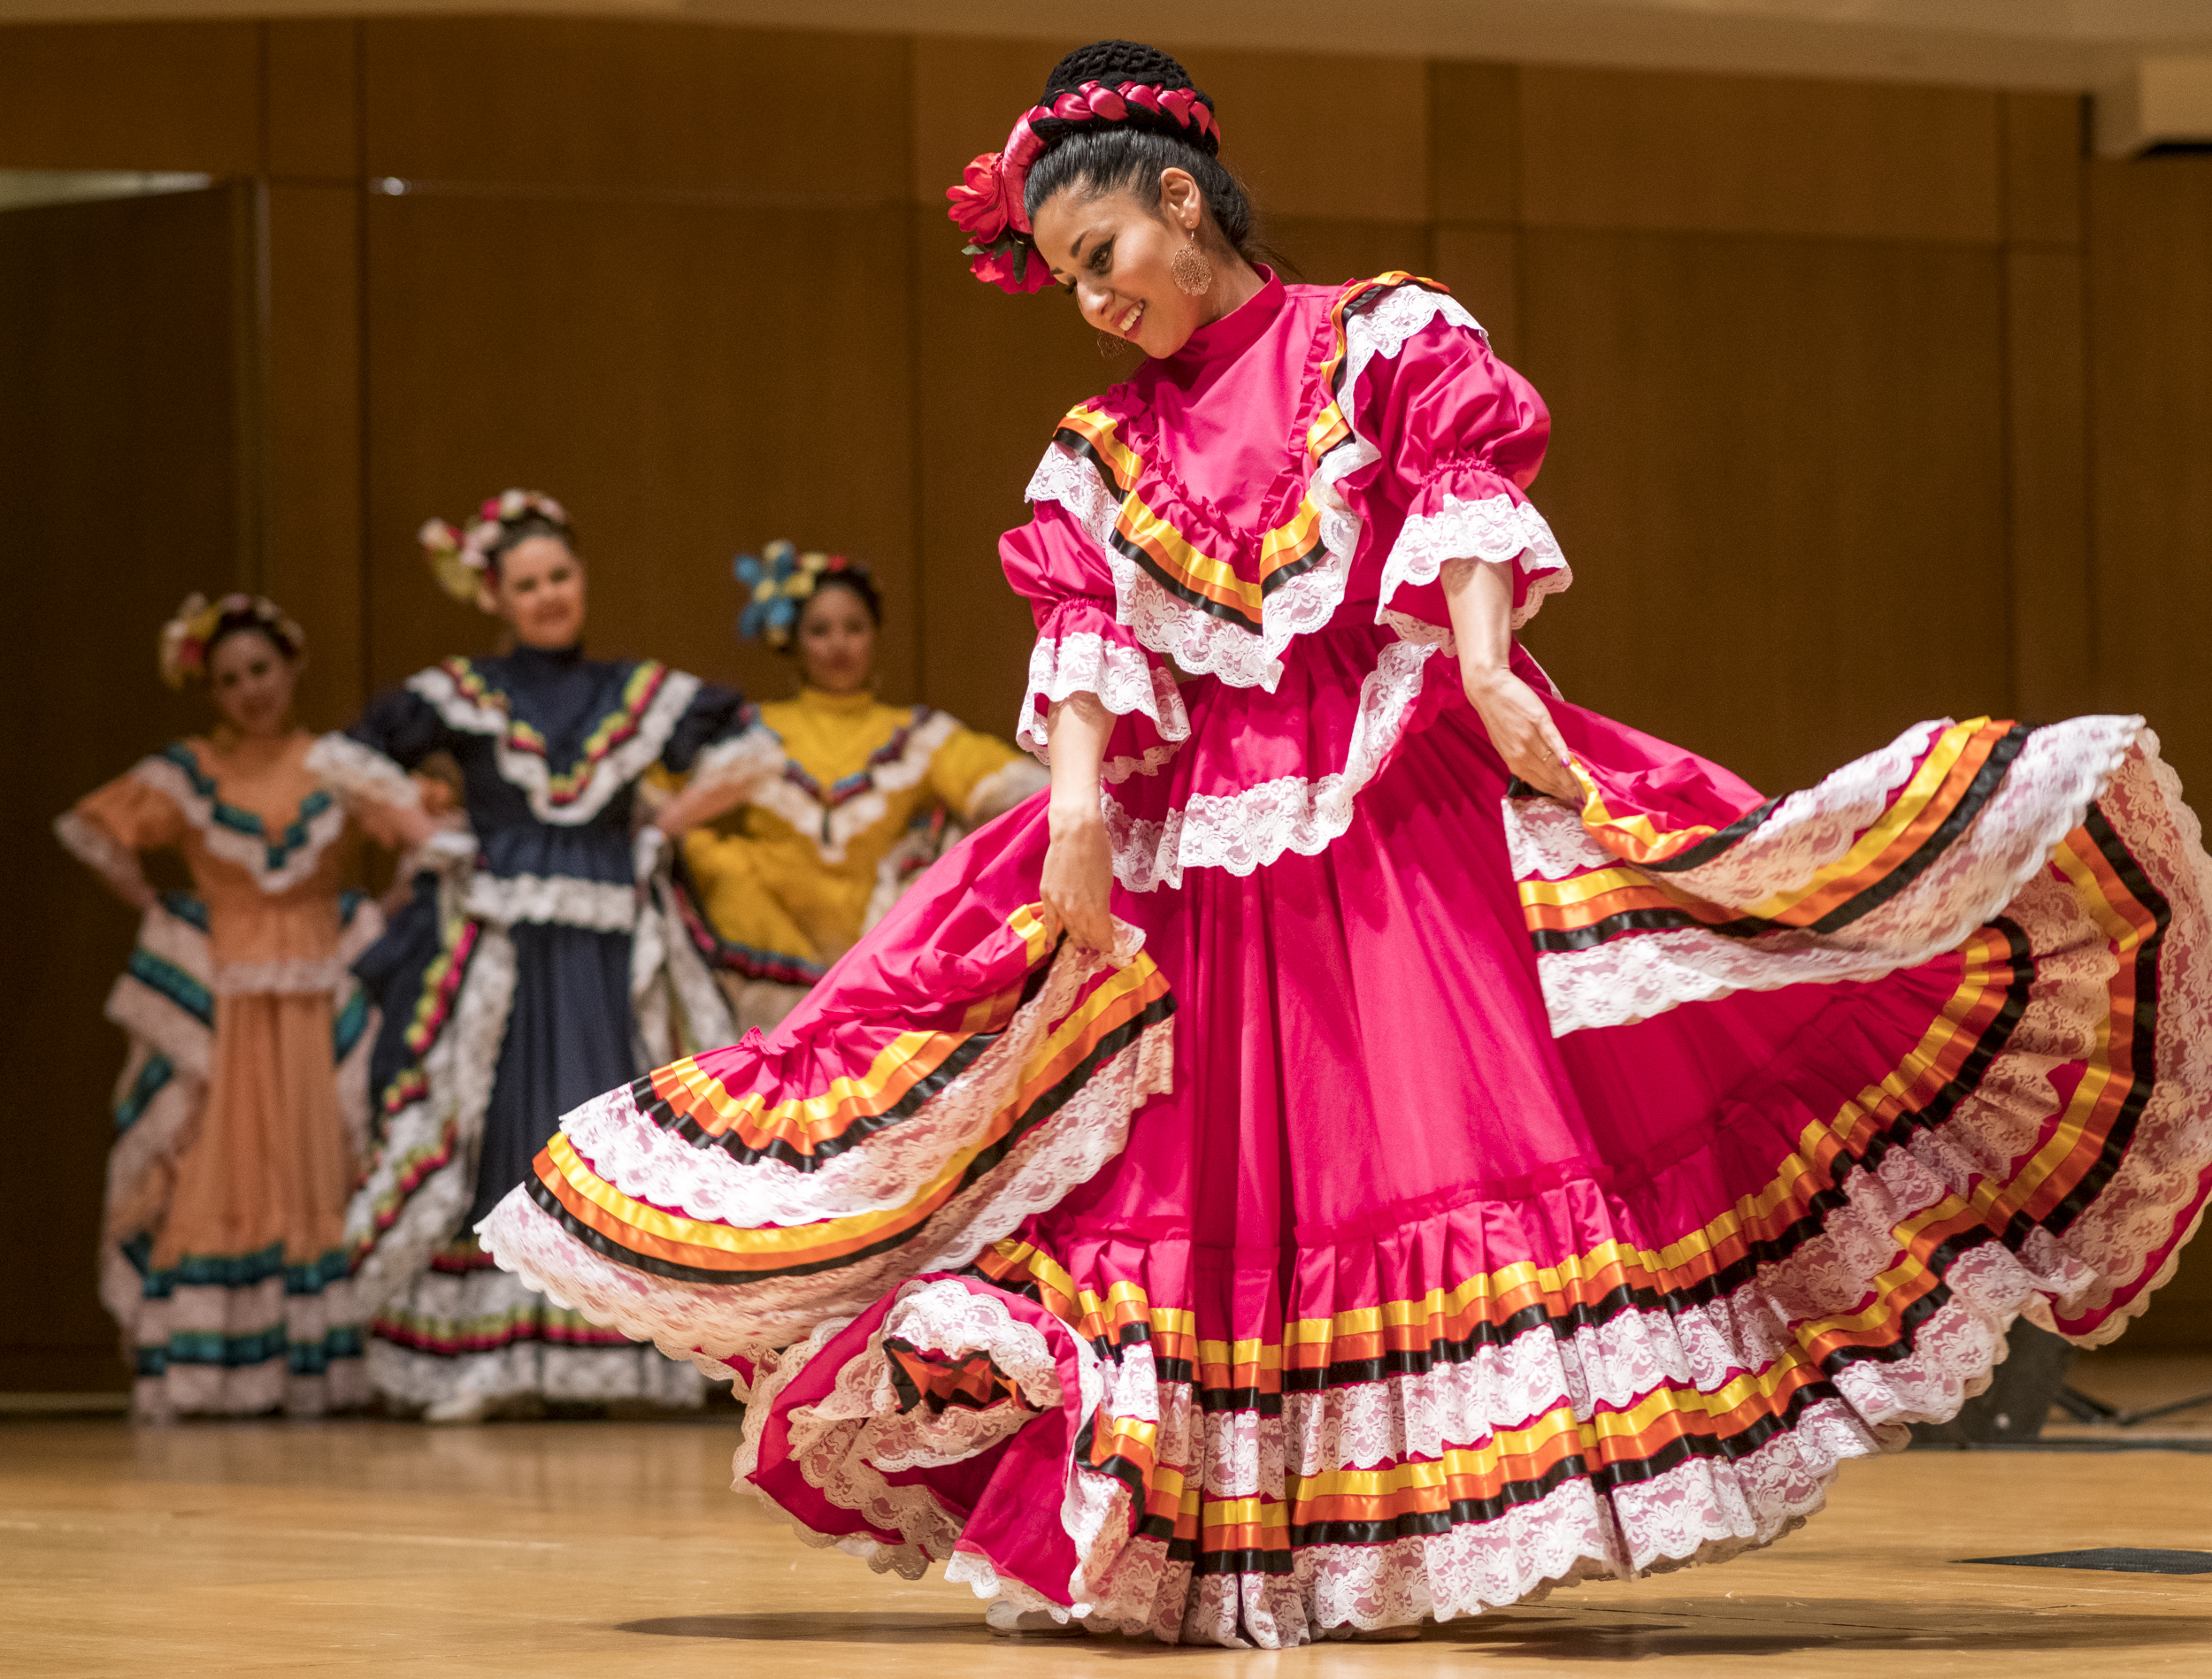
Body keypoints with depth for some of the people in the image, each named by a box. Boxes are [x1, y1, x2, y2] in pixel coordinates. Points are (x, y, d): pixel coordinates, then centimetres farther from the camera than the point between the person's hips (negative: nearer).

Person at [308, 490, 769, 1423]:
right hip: (494, 949, -2)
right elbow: (347, 757, 1)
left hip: (608, 954, 2)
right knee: (495, 1135, -6)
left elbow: (741, 748, 13)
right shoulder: (461, 695, 6)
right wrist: (432, 840, 0)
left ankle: (599, 1358, -5)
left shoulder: (638, 695, 11)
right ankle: (475, 1362, -8)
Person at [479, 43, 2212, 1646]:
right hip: (1198, 836, 4)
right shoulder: (1104, 454, 16)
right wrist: (1081, 798, -13)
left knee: (1452, 1100, -16)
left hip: (1404, 785, -4)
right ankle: (1228, 1539, 2)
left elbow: (1465, 500, -8)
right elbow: (1090, 640, 4)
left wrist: (1487, 666, -25)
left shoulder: (1384, 341, 6)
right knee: (1215, 1171, -1)